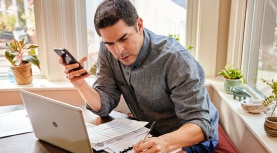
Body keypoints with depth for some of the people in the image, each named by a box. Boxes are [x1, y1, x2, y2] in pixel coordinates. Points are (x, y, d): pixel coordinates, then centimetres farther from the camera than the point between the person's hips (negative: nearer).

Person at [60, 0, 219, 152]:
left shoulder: (175, 59, -29)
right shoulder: (108, 52, -12)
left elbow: (199, 123, -29)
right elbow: (104, 105, -10)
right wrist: (80, 83, -27)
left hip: (193, 137, -3)